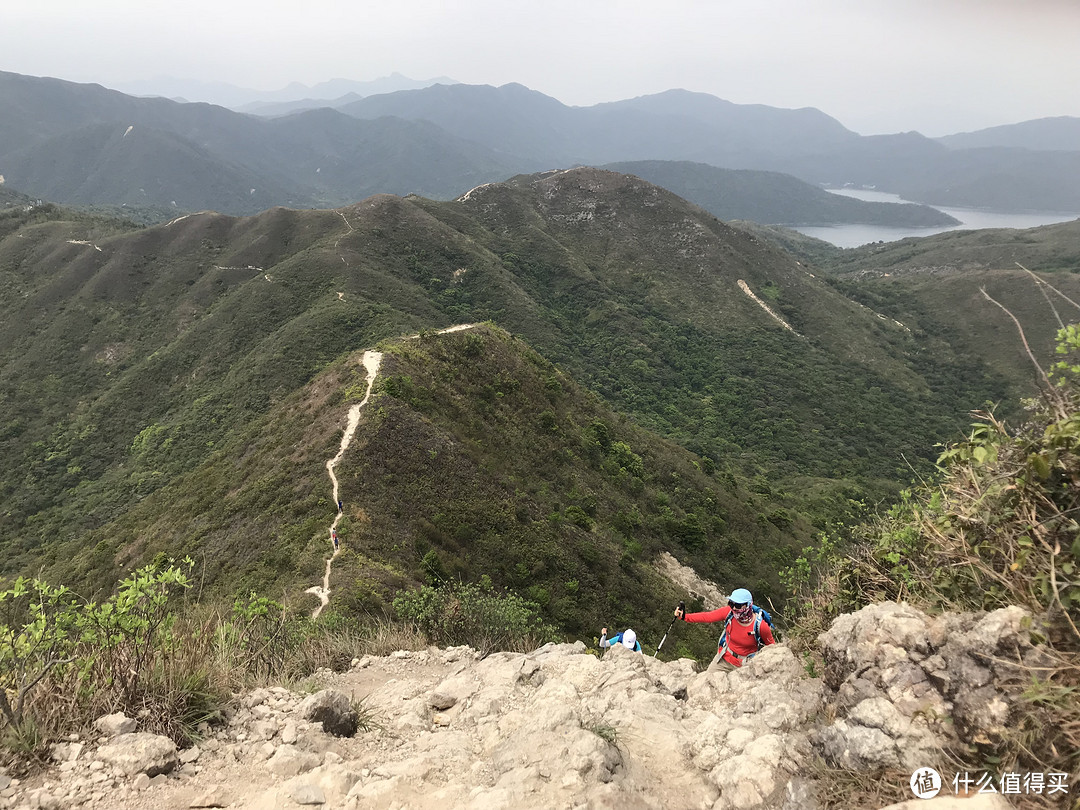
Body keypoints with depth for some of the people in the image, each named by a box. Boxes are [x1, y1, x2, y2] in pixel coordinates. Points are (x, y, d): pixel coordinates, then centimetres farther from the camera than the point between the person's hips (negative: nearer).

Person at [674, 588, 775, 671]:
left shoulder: (760, 626, -27)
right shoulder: (729, 612, -19)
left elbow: (771, 645, -9)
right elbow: (707, 616, -12)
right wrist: (684, 616, -18)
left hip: (745, 666, -3)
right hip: (724, 659, 3)